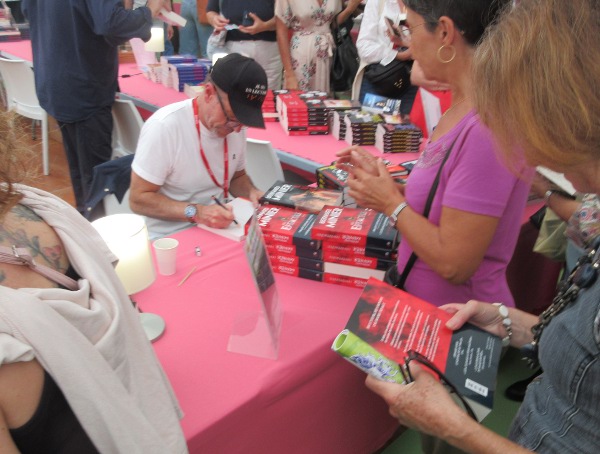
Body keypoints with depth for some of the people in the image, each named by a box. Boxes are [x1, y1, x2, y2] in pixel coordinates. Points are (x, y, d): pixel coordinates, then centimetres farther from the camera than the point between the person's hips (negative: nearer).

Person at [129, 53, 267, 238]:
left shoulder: (234, 123, -3)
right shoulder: (164, 126, -20)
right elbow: (138, 199, -14)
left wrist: (251, 193, -8)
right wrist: (195, 212, -26)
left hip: (218, 228, 5)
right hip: (171, 237, -5)